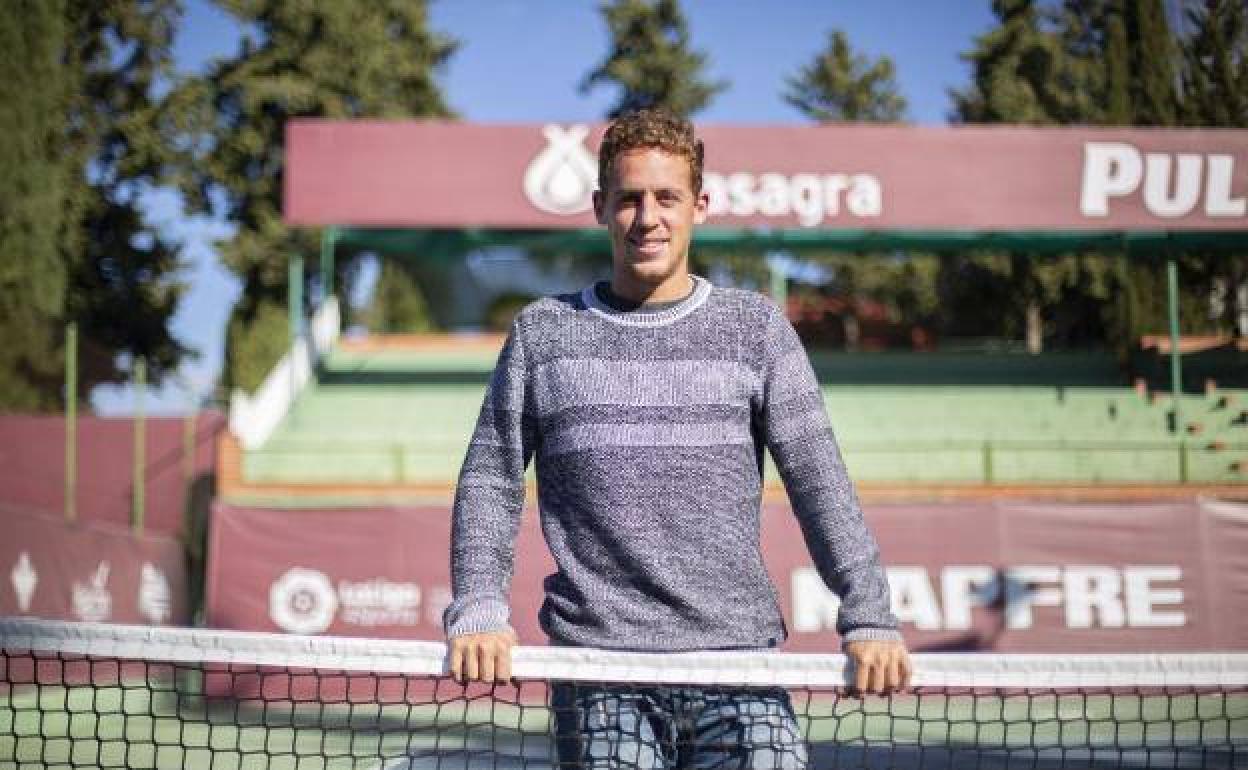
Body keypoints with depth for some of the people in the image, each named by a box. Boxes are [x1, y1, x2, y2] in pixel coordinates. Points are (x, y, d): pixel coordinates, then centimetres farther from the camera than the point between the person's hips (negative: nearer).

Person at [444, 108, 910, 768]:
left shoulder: (756, 327, 9)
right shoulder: (542, 333, 10)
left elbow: (818, 480, 4)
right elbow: (489, 481, 11)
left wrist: (868, 618, -5)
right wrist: (478, 610, -4)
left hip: (739, 649, 0)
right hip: (599, 673, 0)